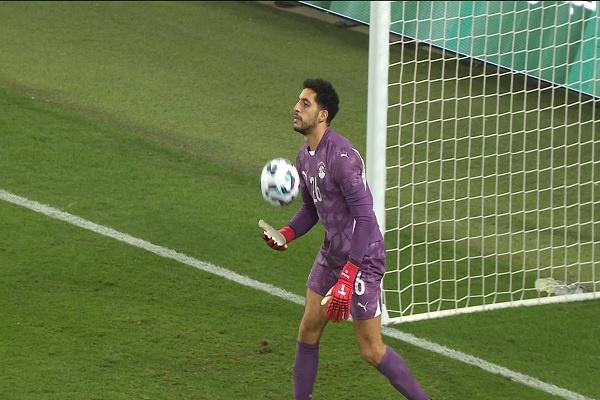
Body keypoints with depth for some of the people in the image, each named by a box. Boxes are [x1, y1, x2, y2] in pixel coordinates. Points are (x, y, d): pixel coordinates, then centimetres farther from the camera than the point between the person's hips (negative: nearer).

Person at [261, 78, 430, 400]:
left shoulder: (341, 156, -25)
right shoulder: (305, 157, 5)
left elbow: (365, 217, -28)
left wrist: (347, 279, -32)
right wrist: (287, 234, -3)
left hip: (362, 258, -9)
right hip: (331, 253, 9)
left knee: (371, 350, -4)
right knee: (308, 332, 12)